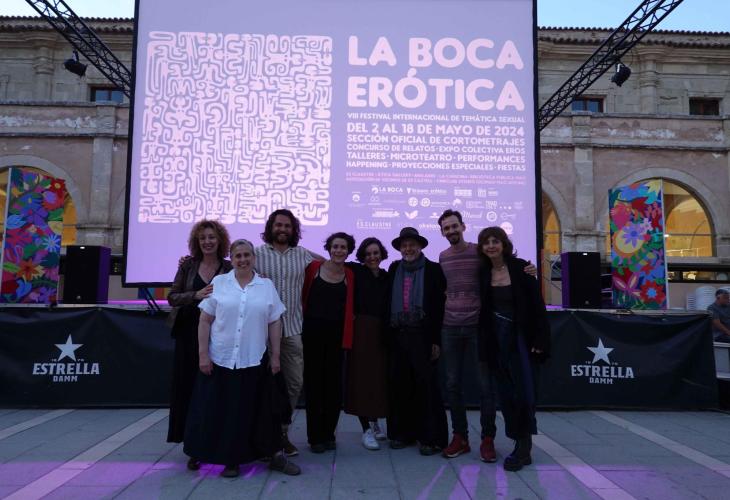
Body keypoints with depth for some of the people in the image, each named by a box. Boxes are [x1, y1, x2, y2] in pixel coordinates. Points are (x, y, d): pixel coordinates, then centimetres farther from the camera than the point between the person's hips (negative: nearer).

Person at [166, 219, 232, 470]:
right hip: (189, 335, 2)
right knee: (190, 388, 4)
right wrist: (196, 295, -16)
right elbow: (172, 297, -1)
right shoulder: (188, 266, 4)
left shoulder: (229, 269, 0)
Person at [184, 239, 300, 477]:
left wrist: (275, 356, 2)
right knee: (223, 411, 6)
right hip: (221, 359, 0)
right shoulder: (219, 283, 2)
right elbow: (205, 321, 1)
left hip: (254, 360, 0)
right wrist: (203, 354, -4)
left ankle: (276, 455, 19)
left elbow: (274, 324, 5)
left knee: (255, 410, 6)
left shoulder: (267, 286, 4)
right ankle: (231, 460, 22)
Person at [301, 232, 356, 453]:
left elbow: (350, 307, 8)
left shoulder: (350, 275, 4)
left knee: (333, 384, 9)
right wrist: (304, 320, -2)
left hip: (336, 335, 2)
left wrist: (347, 337, 0)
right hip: (312, 332, -2)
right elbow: (303, 296, 2)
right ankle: (314, 436, 17)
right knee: (313, 383, 6)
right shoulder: (314, 267, -2)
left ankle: (328, 434, 23)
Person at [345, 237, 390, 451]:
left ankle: (375, 422, 28)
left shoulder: (387, 277, 9)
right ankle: (366, 429, 8)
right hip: (361, 331, -4)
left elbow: (388, 307, 9)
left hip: (381, 332, 4)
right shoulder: (356, 271, -1)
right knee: (361, 377, -1)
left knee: (380, 377, 9)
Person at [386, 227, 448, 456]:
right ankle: (403, 433, 21)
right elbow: (388, 301, 13)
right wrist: (388, 334, 6)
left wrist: (437, 340, -8)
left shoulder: (433, 269, -1)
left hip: (423, 336, -4)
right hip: (398, 335, 4)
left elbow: (439, 305, -4)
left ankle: (431, 437, 10)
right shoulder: (394, 269, 11)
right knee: (400, 385, 8)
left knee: (427, 385, 0)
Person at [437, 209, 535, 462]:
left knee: (485, 384, 2)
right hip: (450, 328, 4)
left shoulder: (480, 252, -4)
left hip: (477, 327, -4)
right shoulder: (442, 257, 9)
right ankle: (460, 437, 22)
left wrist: (528, 272, -18)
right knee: (452, 384, 8)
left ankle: (487, 439, 15)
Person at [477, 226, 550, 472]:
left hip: (520, 337, -4)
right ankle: (522, 447, 21)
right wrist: (484, 342, 4)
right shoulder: (484, 273, 4)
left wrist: (539, 339, -13)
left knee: (524, 392, -4)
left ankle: (523, 447, 10)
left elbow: (536, 305, -8)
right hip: (496, 339, 4)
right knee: (506, 394, 8)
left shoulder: (520, 268, -7)